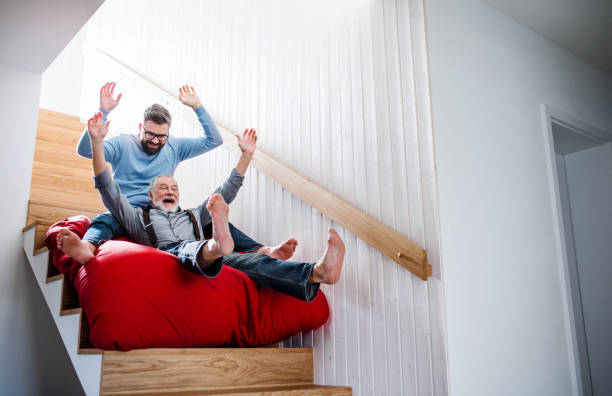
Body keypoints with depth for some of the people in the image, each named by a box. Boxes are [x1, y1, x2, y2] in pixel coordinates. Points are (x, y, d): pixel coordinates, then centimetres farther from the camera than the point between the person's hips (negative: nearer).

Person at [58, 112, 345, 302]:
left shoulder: (193, 216, 39)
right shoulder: (138, 217, 31)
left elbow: (226, 192, 36)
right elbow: (107, 188, 20)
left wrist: (246, 155, 31)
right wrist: (97, 142, 11)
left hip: (202, 263, 2)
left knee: (244, 261, -30)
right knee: (185, 249, -38)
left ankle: (316, 273, -57)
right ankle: (215, 245, -78)